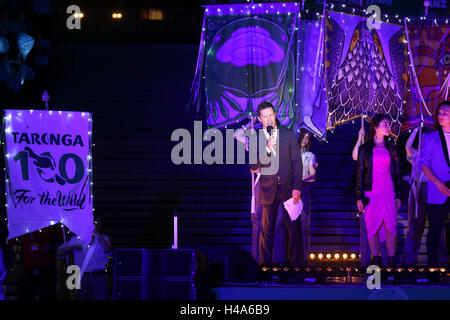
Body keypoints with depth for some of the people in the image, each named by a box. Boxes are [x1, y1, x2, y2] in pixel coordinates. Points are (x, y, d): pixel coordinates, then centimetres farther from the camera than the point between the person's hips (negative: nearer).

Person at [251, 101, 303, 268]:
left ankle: (295, 261, 6)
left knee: (293, 226, 0)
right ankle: (265, 262, 10)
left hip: (288, 189, 0)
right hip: (269, 190, 0)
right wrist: (267, 149, -18)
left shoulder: (288, 135, 4)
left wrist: (297, 187, -5)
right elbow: (253, 166, -4)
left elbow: (297, 162, 3)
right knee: (267, 228, 3)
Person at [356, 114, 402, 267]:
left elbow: (396, 172, 14)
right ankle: (377, 260, 4)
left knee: (391, 226, -3)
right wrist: (359, 197, -4)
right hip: (371, 193, -2)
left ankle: (392, 262, 0)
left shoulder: (391, 149, 12)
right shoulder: (365, 149, 4)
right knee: (372, 227, -1)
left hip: (388, 193, 2)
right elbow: (360, 172, 2)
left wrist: (398, 195, 7)